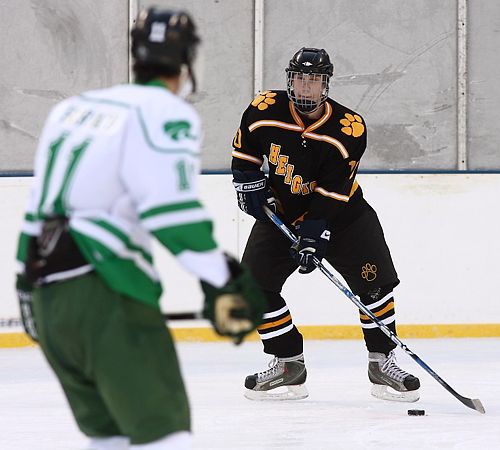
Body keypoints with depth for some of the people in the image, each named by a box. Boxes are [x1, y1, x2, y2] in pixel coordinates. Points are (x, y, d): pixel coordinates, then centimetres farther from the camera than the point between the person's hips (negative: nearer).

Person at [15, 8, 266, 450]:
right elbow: (172, 210, -17)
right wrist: (221, 282, -17)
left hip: (48, 297, 8)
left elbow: (37, 207, 24)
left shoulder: (73, 107, 20)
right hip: (106, 294, -8)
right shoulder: (167, 112, -3)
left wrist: (28, 284, 32)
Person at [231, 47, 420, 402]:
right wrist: (250, 186, -5)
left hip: (340, 214, -2)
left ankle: (382, 362, 0)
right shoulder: (264, 110, -14)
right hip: (279, 212, 2)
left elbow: (331, 193, -24)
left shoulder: (349, 129, -21)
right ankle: (289, 365, 4)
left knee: (374, 280, -14)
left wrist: (313, 235, -30)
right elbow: (244, 152, 6)